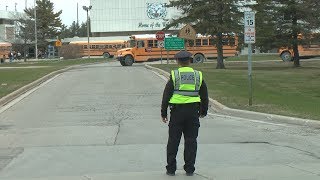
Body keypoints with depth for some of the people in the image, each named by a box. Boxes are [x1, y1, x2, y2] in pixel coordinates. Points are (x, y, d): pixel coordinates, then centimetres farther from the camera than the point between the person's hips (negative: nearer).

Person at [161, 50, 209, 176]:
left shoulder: (174, 75, -4)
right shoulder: (198, 76, 4)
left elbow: (166, 95, -3)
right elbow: (204, 96, 12)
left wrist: (163, 112, 5)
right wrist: (203, 111, 26)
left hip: (177, 110, -2)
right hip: (193, 111, 2)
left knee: (173, 140, 6)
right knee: (191, 140, 8)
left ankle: (171, 168, 9)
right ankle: (189, 169, 9)